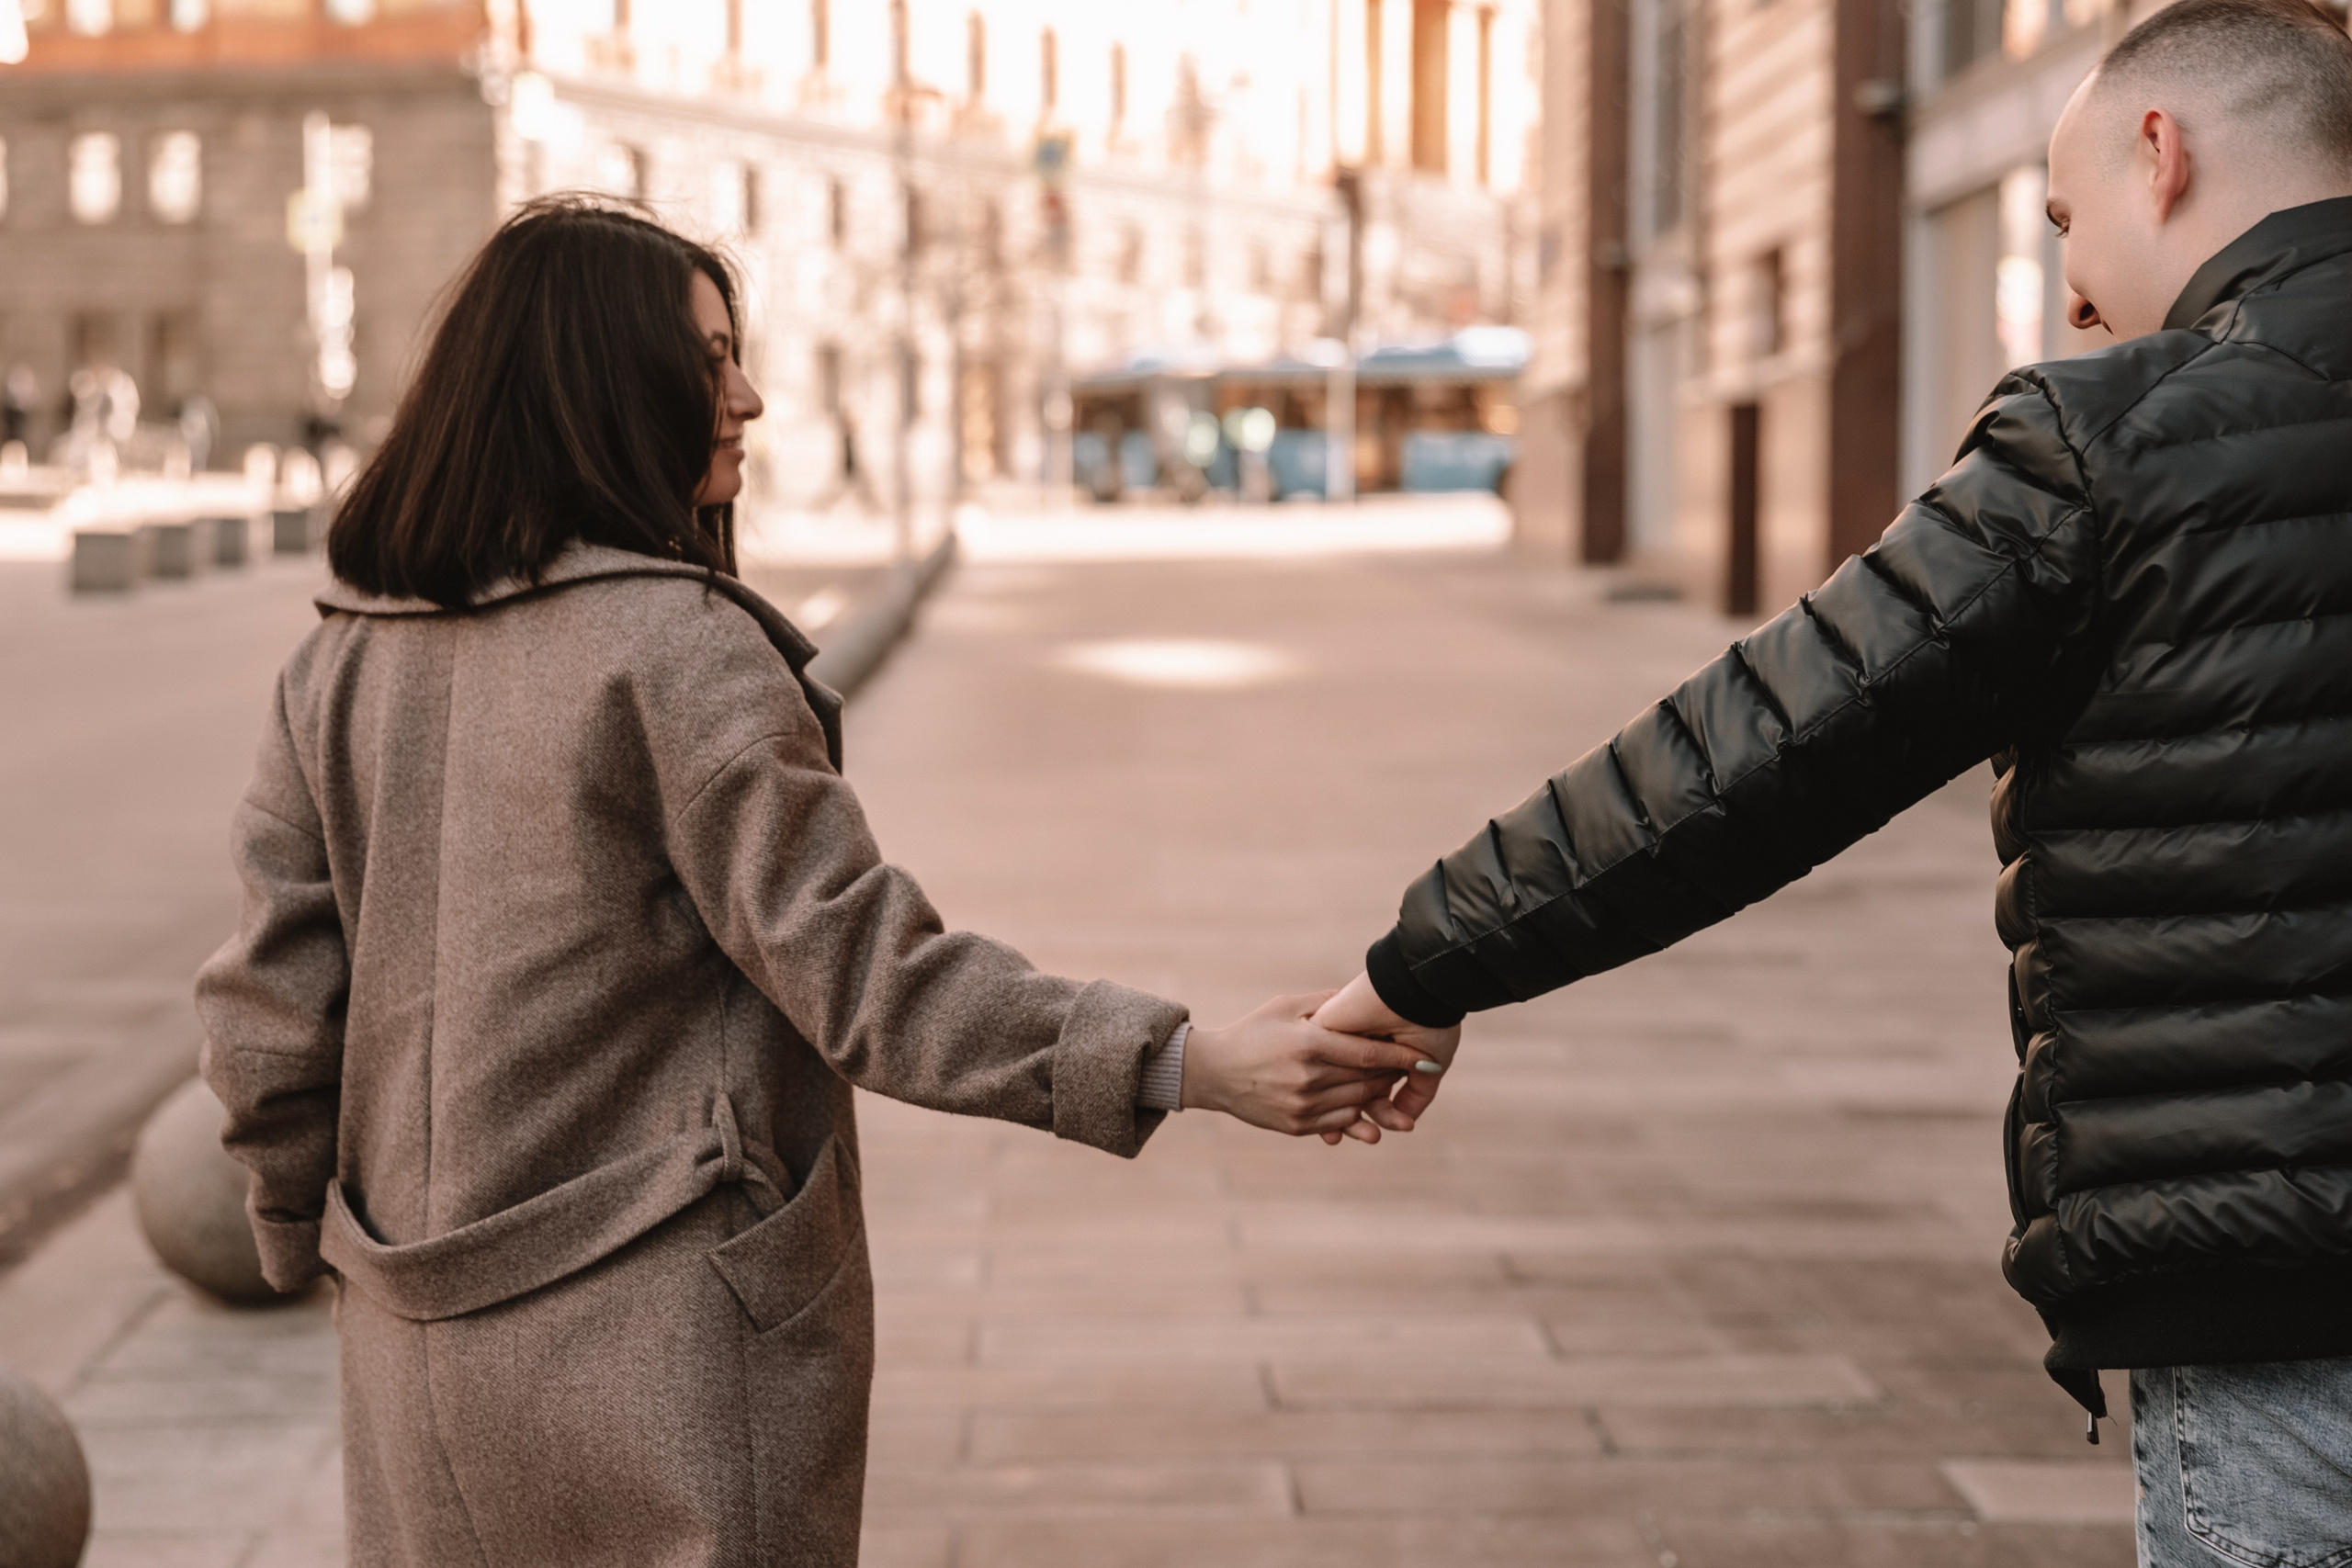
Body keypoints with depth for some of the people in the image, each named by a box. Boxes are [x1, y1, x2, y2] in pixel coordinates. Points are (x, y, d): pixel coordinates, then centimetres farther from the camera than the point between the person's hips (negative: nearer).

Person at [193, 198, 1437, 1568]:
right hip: (658, 1348, -7)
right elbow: (856, 965, -18)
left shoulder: (344, 657, 5)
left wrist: (311, 1239, 22)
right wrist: (1191, 1065, -18)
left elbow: (270, 1019, 6)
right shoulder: (676, 647, -15)